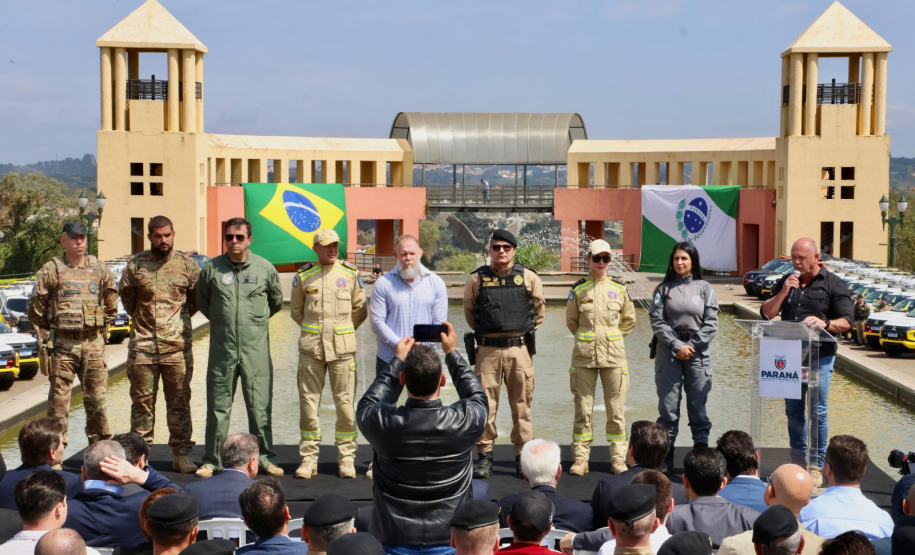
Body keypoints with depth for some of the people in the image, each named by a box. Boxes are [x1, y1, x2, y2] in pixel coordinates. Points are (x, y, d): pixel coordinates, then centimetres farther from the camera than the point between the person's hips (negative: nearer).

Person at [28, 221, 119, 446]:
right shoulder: (51, 270, -2)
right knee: (59, 397, 1)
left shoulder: (99, 269, 8)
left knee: (96, 396, 8)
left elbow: (111, 304, 17)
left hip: (93, 343, 3)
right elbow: (36, 306, 1)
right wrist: (50, 331, 2)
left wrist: (100, 325, 11)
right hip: (62, 345, -3)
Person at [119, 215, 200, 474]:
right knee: (142, 402, 5)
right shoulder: (135, 265, 4)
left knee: (179, 402, 3)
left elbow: (196, 299, 14)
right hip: (142, 346, 0)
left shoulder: (187, 265, 4)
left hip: (177, 346, 0)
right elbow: (126, 297, 17)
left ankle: (181, 453, 10)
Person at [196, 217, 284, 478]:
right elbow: (202, 302, 17)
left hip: (256, 348, 0)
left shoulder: (265, 268, 3)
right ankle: (212, 459, 15)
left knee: (260, 406, 2)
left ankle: (264, 458, 13)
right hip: (222, 347, 1)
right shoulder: (211, 268, 3)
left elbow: (277, 301, 17)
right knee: (218, 406, 6)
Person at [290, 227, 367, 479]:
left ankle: (346, 457, 10)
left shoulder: (350, 272, 5)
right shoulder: (303, 275, 5)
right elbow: (296, 311, 17)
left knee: (345, 402, -1)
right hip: (311, 347, 1)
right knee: (308, 402, 2)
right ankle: (308, 458, 11)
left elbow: (360, 309, 13)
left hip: (343, 347, 0)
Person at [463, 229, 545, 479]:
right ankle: (484, 456, 10)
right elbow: (469, 312, 16)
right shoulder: (477, 279, 3)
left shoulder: (529, 278, 4)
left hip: (519, 349, 0)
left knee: (521, 404, 4)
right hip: (487, 350, 0)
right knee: (485, 404, 0)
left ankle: (523, 457, 13)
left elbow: (538, 311, 16)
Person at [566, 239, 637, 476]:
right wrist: (587, 338, 11)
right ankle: (580, 458, 7)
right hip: (584, 355, 0)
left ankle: (618, 457, 10)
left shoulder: (619, 289, 6)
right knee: (583, 407, 1)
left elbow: (629, 320, 17)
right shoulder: (578, 289, 4)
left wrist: (613, 338, 11)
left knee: (616, 408, 1)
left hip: (614, 356, 0)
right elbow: (571, 320, 15)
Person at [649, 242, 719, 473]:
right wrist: (676, 345, -11)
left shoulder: (704, 288, 4)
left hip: (698, 352, 0)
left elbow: (711, 323, 0)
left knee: (698, 405, 3)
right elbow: (657, 321, -2)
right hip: (668, 352, 0)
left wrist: (692, 346, -9)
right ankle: (665, 457, 6)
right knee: (668, 405, 1)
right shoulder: (663, 289, 5)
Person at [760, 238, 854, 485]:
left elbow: (846, 321, -7)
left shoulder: (833, 284, -2)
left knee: (819, 412, -2)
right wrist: (783, 293, -9)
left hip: (820, 356, -4)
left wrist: (825, 323, -26)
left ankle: (817, 466, 6)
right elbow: (766, 314, 6)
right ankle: (797, 462, 20)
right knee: (793, 411, 10)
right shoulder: (786, 281, 11)